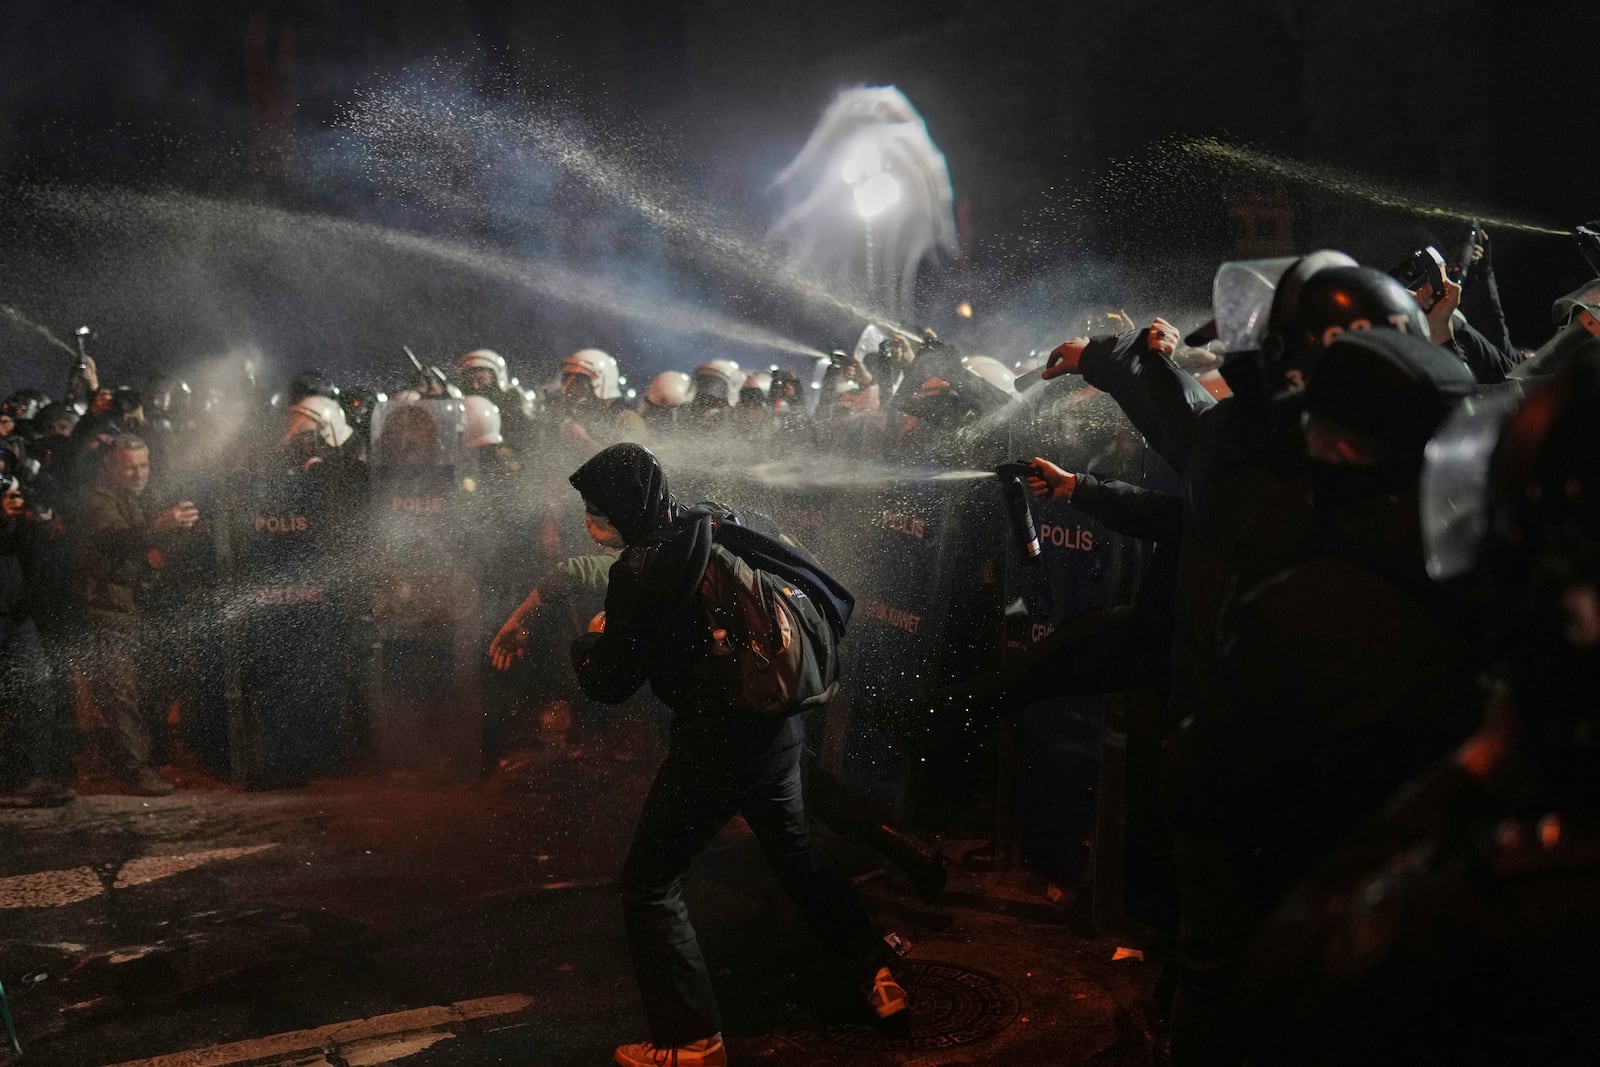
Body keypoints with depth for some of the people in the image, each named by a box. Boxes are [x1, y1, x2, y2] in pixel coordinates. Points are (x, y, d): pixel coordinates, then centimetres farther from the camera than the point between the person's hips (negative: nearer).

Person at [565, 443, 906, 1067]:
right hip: (781, 727, 8)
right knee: (794, 850, 28)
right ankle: (875, 975, 35)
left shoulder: (642, 568, -15)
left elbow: (611, 683, -10)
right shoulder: (716, 529, 4)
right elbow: (822, 589, 9)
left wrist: (588, 642, 11)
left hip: (716, 744, -8)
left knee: (648, 883, 5)